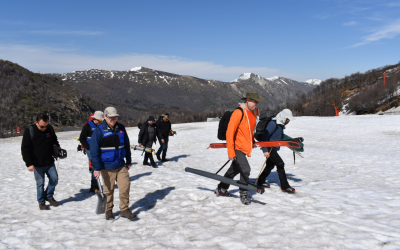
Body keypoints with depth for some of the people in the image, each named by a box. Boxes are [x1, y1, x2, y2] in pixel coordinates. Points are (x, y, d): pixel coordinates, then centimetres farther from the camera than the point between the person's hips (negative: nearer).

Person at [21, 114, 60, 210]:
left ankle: (49, 196, 28)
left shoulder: (50, 128, 0)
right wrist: (29, 163, -15)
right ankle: (41, 202, 20)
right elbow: (25, 149, -11)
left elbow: (55, 142, 20)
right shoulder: (29, 131, -12)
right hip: (37, 164, -4)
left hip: (50, 162, 4)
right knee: (40, 183, 4)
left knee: (54, 179, 7)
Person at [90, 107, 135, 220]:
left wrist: (128, 161, 17)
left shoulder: (121, 128, 3)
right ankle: (108, 210, 28)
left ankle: (124, 209, 13)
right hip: (107, 167, -3)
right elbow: (94, 151, -9)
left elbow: (126, 145, 14)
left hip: (121, 165, 3)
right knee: (108, 190, 8)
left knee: (125, 186, -3)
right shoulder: (99, 131, -9)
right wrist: (97, 168, -12)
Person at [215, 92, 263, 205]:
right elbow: (229, 132, -21)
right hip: (237, 147, -9)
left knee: (235, 169, 19)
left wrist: (251, 142, 23)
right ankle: (243, 194, 7)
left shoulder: (254, 112, 4)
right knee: (245, 169, -14)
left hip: (245, 147, 9)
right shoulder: (238, 113, -21)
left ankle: (221, 189, 37)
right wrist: (230, 151, -22)